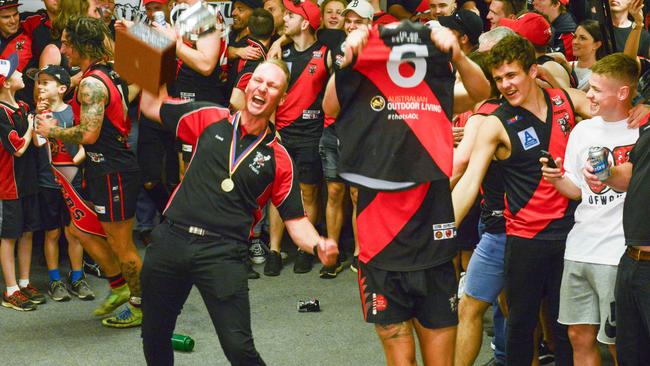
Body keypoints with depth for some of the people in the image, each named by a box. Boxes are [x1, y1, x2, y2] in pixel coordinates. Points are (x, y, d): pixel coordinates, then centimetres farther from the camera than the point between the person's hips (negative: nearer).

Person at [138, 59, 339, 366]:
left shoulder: (278, 159, 3)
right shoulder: (211, 119, 9)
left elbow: (295, 219, 4)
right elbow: (151, 106, 18)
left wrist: (318, 246, -15)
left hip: (223, 253, -3)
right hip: (171, 238, 3)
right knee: (154, 339, 13)